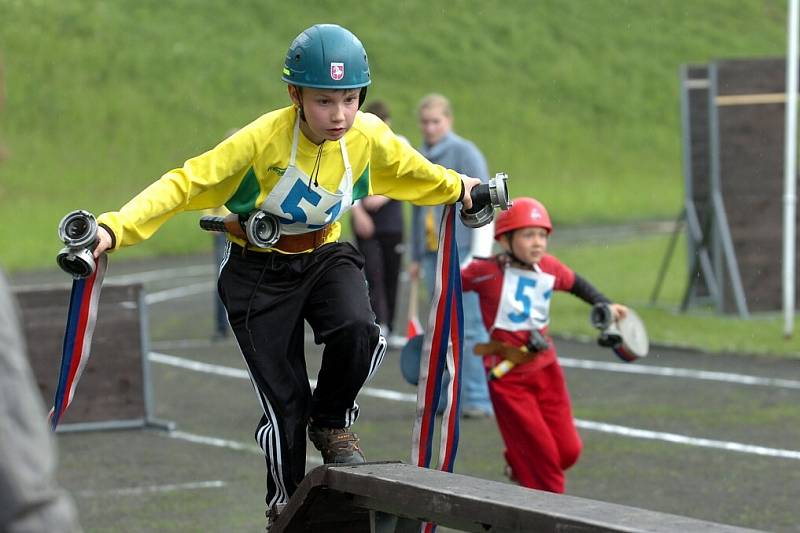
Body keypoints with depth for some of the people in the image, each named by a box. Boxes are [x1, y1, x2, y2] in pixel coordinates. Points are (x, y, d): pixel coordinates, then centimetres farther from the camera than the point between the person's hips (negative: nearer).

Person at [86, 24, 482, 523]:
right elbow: (187, 183, -27)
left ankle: (333, 422, 0)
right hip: (261, 270, -3)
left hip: (325, 256, 3)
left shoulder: (370, 136, -14)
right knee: (284, 405, -2)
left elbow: (412, 169, 9)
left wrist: (457, 187, 24)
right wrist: (115, 228, -37)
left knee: (358, 330, -30)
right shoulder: (263, 138, -27)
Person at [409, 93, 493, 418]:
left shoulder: (465, 153, -4)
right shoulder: (419, 158, 15)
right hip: (432, 254, 7)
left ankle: (478, 399, -7)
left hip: (461, 252, -6)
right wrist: (416, 256, 20)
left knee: (469, 328, -7)